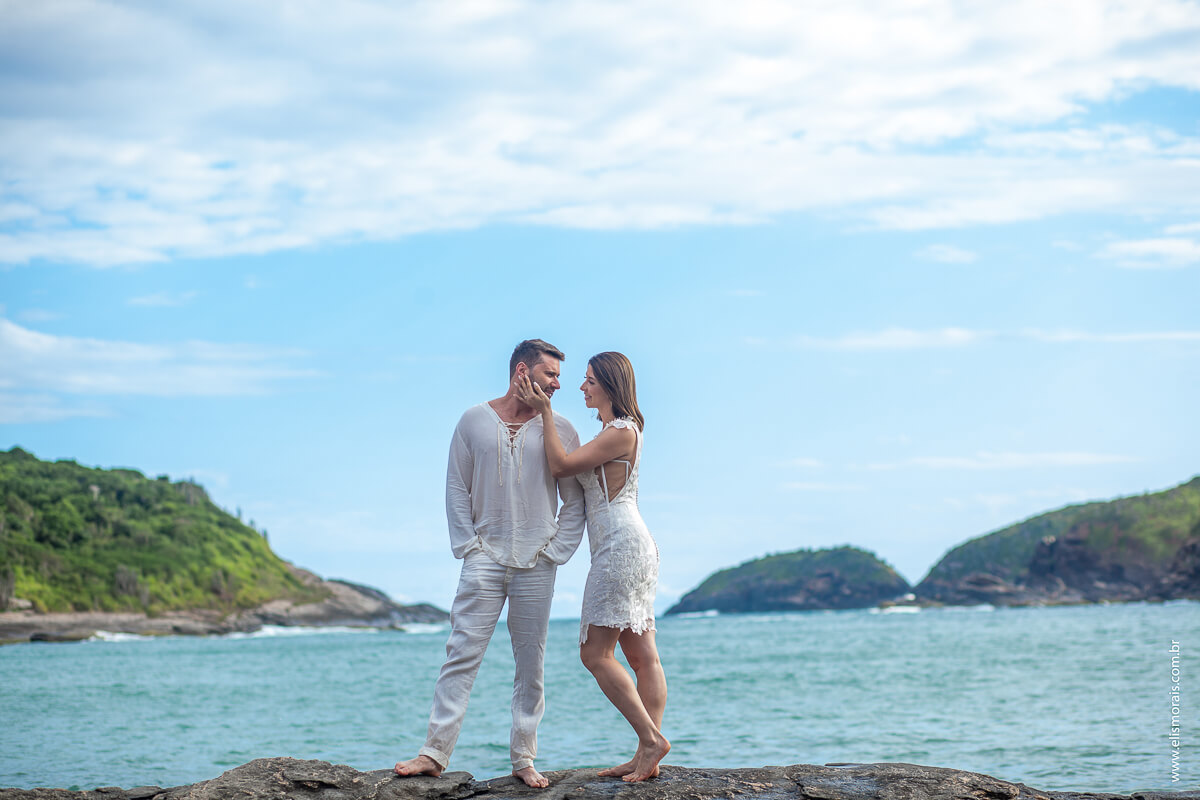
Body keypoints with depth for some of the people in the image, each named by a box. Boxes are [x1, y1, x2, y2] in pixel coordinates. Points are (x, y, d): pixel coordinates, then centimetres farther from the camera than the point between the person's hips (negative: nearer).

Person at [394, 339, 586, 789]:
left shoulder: (559, 431, 6)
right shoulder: (475, 421, 5)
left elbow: (574, 501, 8)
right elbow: (457, 486, 7)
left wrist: (557, 551, -1)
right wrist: (466, 545, -1)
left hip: (536, 565, 1)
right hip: (485, 559, -1)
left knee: (531, 664, 4)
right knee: (462, 654, -7)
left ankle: (524, 759, 10)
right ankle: (435, 752, -7)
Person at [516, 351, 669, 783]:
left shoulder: (621, 431, -11)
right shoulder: (617, 431, 21)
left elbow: (562, 465, -14)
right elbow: (567, 465, 22)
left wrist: (545, 411, -9)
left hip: (621, 543, -11)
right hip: (633, 547, 11)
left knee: (596, 653, -10)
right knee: (642, 655, 4)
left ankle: (651, 739, -12)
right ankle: (648, 756, 2)